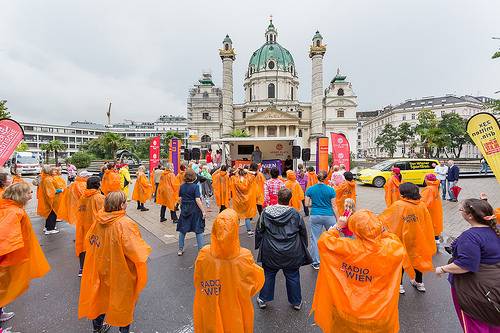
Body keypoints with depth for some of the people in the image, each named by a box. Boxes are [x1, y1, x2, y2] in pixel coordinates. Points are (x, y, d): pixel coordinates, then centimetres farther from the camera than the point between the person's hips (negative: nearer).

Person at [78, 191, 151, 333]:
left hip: (101, 268, 6)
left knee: (101, 296, 29)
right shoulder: (126, 224, -31)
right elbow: (137, 252, -31)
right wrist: (145, 250, -10)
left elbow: (88, 242, 5)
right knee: (124, 301, 18)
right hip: (121, 274, -6)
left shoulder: (99, 221, -12)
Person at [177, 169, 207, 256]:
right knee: (198, 230, 5)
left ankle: (180, 249, 25)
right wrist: (203, 211, -14)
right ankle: (201, 249, 11)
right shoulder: (195, 186, -15)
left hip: (184, 210, 5)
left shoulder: (182, 186, 0)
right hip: (195, 210, -5)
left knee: (182, 230, 15)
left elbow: (180, 198, 7)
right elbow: (197, 200, -19)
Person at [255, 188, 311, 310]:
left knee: (268, 275, 18)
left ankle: (263, 299, 33)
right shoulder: (295, 214, -12)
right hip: (291, 254, 0)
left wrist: (258, 245, 15)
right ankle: (296, 302, 34)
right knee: (293, 277, 18)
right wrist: (303, 248, 17)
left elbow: (259, 231, 0)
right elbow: (303, 233, 0)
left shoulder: (266, 212, -10)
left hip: (270, 253, 1)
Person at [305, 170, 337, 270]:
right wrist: (338, 220, 5)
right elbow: (334, 206, -3)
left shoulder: (310, 189, -3)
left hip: (315, 216, 1)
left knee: (315, 239, 9)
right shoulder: (331, 190, -7)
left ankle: (315, 263, 18)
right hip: (329, 216, -1)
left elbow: (307, 204, 0)